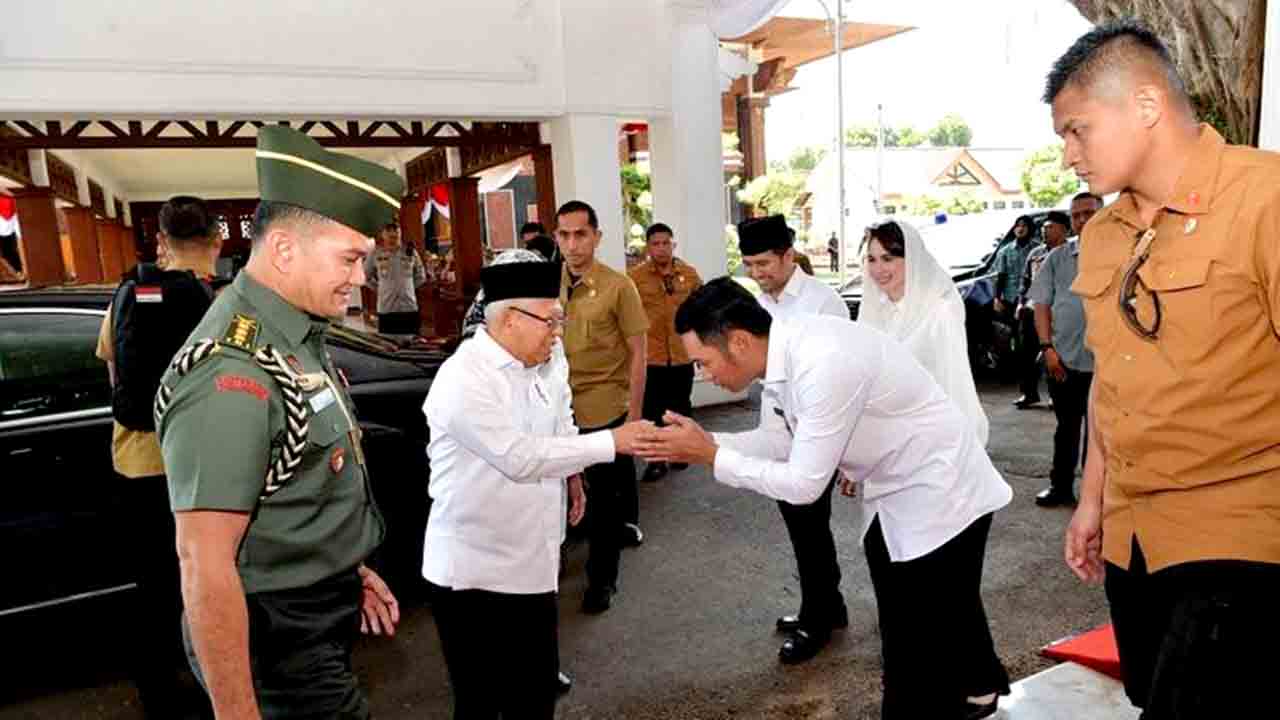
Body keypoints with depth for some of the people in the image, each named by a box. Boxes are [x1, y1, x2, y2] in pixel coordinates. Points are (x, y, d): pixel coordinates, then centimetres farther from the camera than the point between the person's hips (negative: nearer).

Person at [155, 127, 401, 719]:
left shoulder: (295, 337, 2)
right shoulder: (233, 371, -27)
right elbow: (205, 565, -27)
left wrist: (347, 568, 17)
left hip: (319, 619, 9)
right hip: (278, 642, -9)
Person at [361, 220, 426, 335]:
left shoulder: (410, 251, 4)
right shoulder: (376, 253, 1)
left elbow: (420, 276, 16)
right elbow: (366, 275, 14)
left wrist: (407, 287, 9)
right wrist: (379, 288, 7)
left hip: (409, 308, 1)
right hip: (385, 309, -1)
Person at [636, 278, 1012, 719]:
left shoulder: (824, 364, -35)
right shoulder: (783, 352, -8)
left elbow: (804, 483, -30)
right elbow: (777, 440, 4)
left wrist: (709, 456, -24)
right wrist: (703, 441, -10)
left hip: (938, 495, -9)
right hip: (892, 496, 9)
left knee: (921, 652, 2)